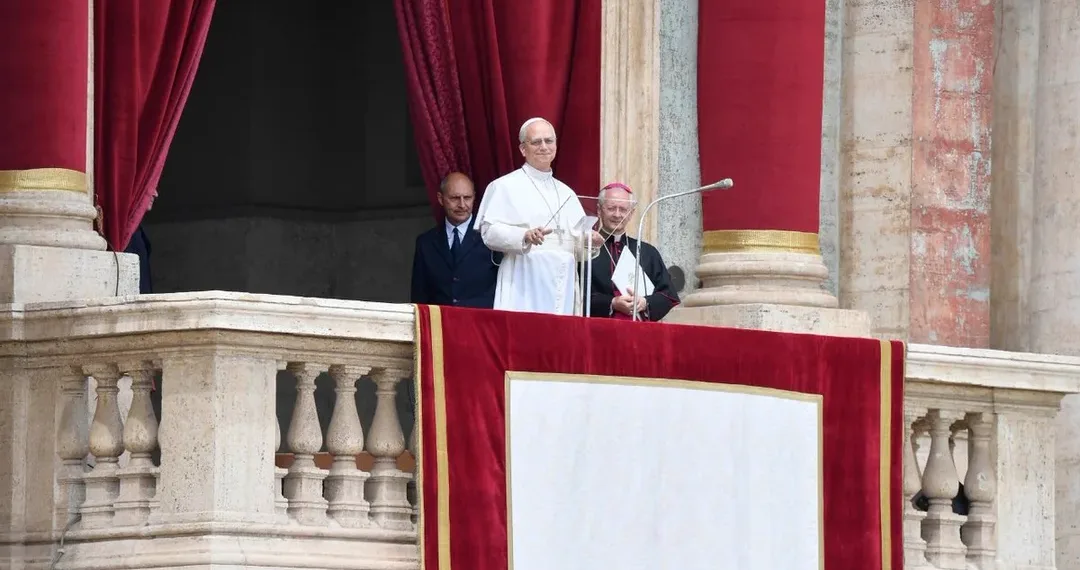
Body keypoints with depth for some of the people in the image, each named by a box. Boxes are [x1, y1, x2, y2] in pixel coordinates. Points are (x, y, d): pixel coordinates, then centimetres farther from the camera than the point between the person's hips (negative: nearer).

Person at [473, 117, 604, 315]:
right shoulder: (506, 186, 4)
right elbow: (489, 231, -7)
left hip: (563, 287, 5)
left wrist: (590, 239, -1)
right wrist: (525, 236, -22)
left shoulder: (566, 193, 22)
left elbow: (577, 245, 22)